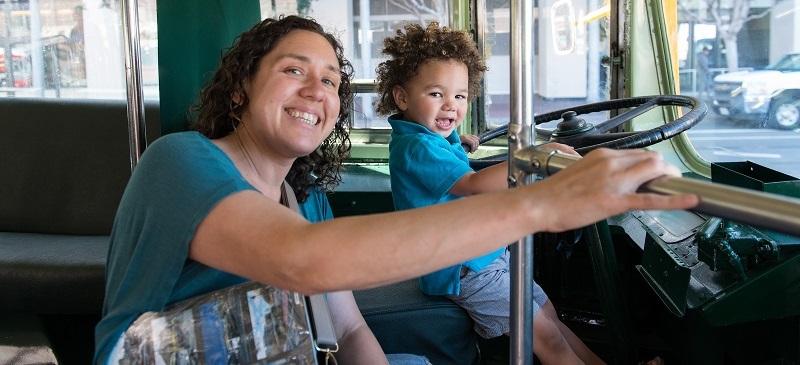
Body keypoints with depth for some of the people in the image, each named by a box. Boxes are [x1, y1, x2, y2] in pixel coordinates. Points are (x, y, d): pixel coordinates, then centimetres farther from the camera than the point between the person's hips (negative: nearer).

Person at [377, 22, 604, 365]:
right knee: (546, 336, -7)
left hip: (488, 254, 10)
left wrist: (459, 141, 24)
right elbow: (474, 185, -39)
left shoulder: (433, 134, 8)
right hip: (464, 269, -10)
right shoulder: (416, 147, -25)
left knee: (550, 315, 15)